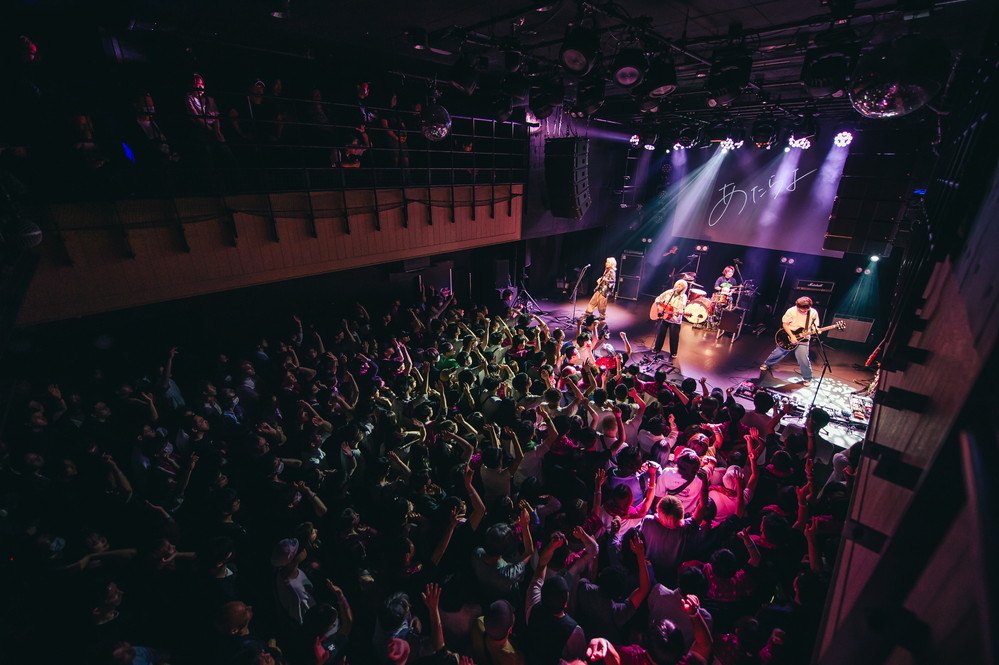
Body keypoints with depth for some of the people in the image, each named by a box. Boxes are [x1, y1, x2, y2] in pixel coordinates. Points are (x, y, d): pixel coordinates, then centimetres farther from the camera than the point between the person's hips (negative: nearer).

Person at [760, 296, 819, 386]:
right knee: (778, 353, 12)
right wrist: (791, 336, -16)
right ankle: (767, 364, 37)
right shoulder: (791, 311, -16)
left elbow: (814, 325, 7)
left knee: (803, 360, -2)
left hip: (802, 339, 0)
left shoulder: (813, 313, -9)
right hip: (789, 336, 0)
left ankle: (807, 378, 18)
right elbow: (785, 324, -9)